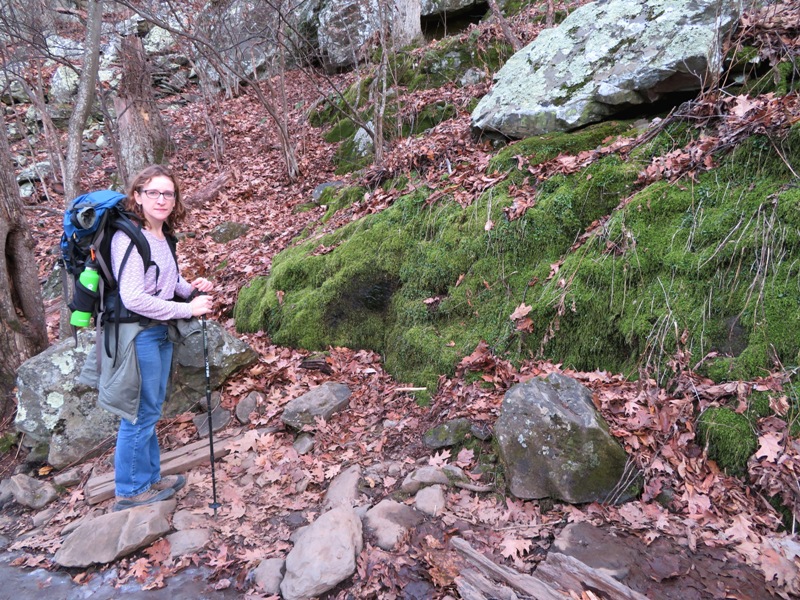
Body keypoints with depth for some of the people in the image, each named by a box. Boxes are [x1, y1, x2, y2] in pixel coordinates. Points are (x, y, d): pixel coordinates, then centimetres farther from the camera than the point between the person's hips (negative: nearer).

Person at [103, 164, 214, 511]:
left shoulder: (163, 236, 9)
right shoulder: (128, 238, -17)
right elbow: (133, 298, -24)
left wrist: (190, 288, 0)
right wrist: (187, 309, -20)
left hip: (161, 332, 9)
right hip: (139, 335, -9)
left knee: (150, 412, 19)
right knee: (140, 415, 3)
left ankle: (150, 478, 34)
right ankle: (130, 491, 20)